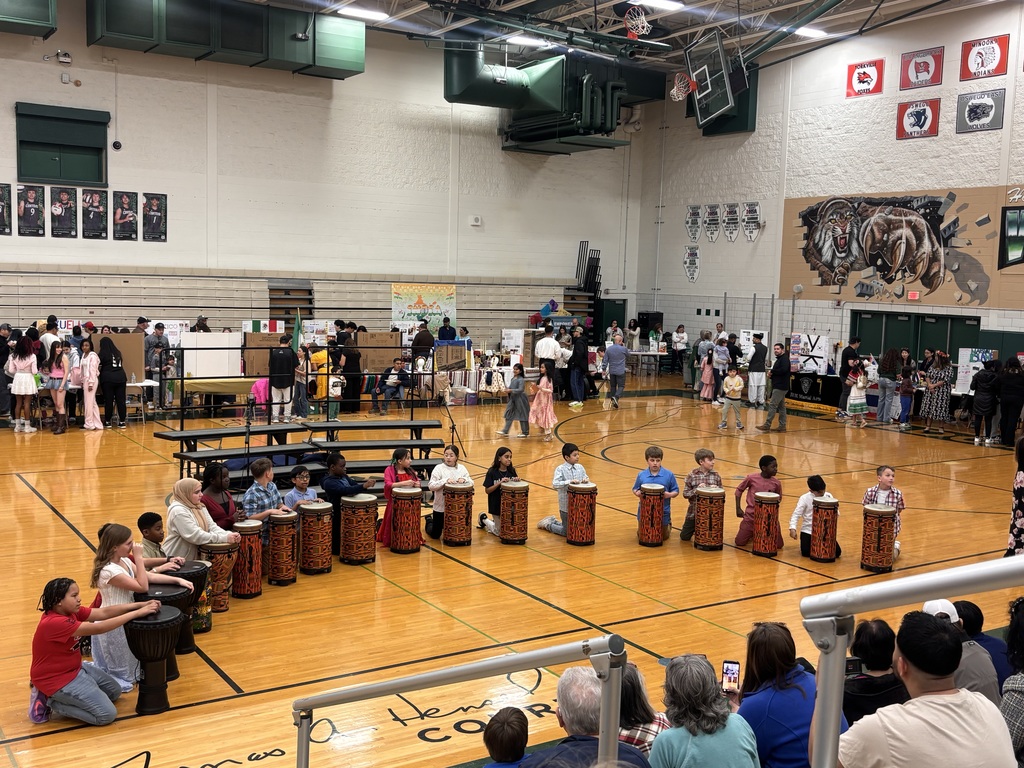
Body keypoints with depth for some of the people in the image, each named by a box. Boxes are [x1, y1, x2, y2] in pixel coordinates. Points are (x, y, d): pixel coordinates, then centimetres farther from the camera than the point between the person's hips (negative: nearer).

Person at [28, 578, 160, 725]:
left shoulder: (70, 611, -2)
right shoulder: (54, 623, -31)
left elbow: (103, 612, -10)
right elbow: (98, 629, -33)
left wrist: (140, 605, -22)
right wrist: (137, 613, -33)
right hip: (56, 679, -10)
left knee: (114, 691, 20)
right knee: (107, 714, -11)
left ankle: (63, 697, 14)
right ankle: (52, 702, 0)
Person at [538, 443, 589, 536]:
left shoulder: (580, 467, 2)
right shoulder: (560, 469, -14)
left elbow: (586, 478, 7)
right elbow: (555, 484, -24)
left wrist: (586, 480, -16)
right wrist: (569, 481, -35)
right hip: (566, 506, -5)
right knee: (567, 532, 4)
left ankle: (554, 521, 38)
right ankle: (548, 524, 28)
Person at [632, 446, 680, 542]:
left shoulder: (669, 475, -9)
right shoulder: (641, 475, -5)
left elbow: (676, 491, -2)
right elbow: (635, 489, 6)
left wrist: (669, 495, -23)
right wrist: (637, 493, -17)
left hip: (663, 512, -1)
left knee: (663, 537, 15)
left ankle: (668, 525, 46)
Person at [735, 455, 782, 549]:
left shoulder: (776, 483, -5)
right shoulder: (751, 478, -9)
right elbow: (739, 490, 5)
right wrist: (738, 508, 0)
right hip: (751, 515, -1)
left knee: (778, 545, -5)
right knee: (740, 542, -3)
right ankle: (752, 533, 30)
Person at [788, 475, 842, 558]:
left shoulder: (828, 496, 1)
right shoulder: (805, 498, -6)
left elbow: (836, 514, 3)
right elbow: (796, 514, -10)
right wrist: (793, 528, -24)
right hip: (808, 531, -2)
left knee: (837, 552, -10)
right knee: (806, 552, -19)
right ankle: (812, 544, 17)